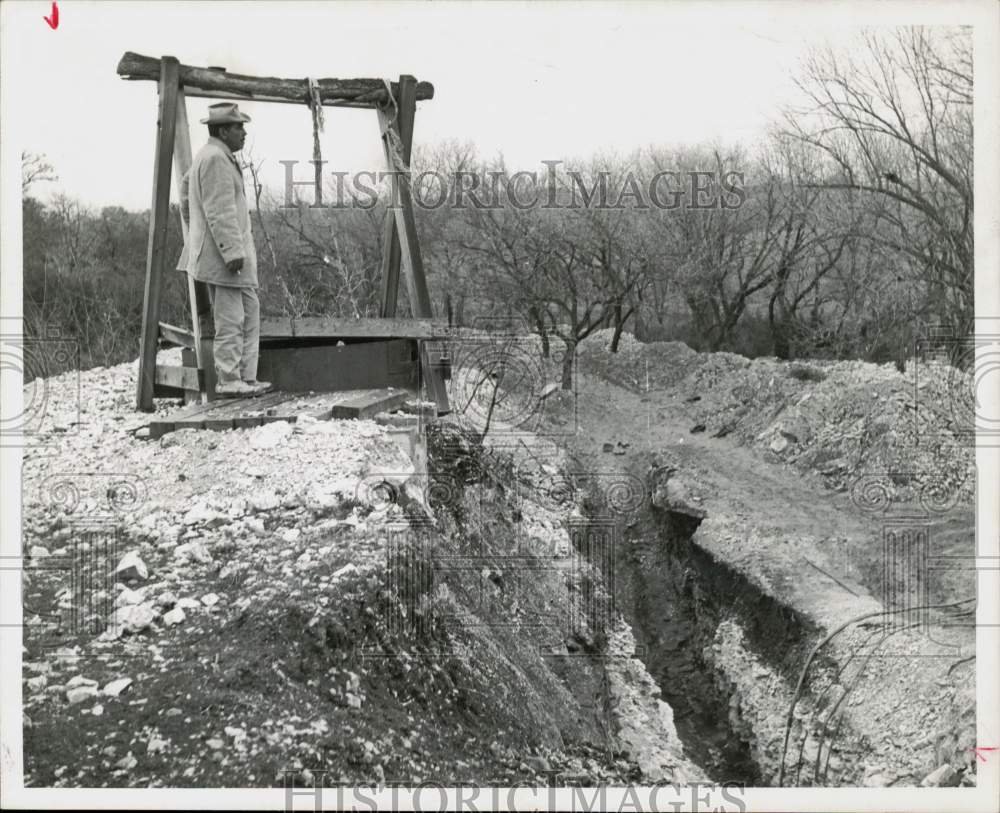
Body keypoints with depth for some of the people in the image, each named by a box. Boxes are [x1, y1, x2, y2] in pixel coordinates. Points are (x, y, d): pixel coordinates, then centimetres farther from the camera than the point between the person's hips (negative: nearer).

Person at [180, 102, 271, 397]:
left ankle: (246, 377, 16)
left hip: (219, 254, 11)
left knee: (249, 312, 13)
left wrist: (194, 227, 34)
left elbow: (186, 188, 33)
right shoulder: (216, 158, -15)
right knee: (231, 320, -6)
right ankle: (229, 380, -1)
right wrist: (232, 251, -24)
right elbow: (220, 213, -22)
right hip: (224, 255, -11)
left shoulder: (207, 156, 19)